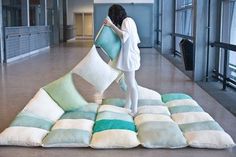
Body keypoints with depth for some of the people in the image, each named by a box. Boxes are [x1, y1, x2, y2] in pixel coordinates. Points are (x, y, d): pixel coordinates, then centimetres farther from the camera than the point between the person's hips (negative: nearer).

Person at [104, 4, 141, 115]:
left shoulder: (126, 21, -15)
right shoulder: (129, 20, 13)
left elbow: (124, 36, -30)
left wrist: (111, 25, -32)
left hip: (129, 56, -10)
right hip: (130, 55, 10)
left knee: (131, 84, -4)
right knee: (130, 82, 15)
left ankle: (134, 111, 4)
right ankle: (127, 107, 25)